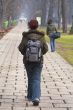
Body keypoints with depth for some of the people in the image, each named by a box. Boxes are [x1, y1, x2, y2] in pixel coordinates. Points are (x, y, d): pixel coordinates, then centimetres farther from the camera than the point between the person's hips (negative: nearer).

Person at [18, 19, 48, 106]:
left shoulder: (26, 36, -8)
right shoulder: (41, 36, -4)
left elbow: (21, 48, -10)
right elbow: (45, 49, -3)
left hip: (28, 60, 0)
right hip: (38, 61, 0)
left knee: (30, 78, 19)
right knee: (36, 80, 0)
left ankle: (30, 96, 30)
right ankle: (36, 97, -19)